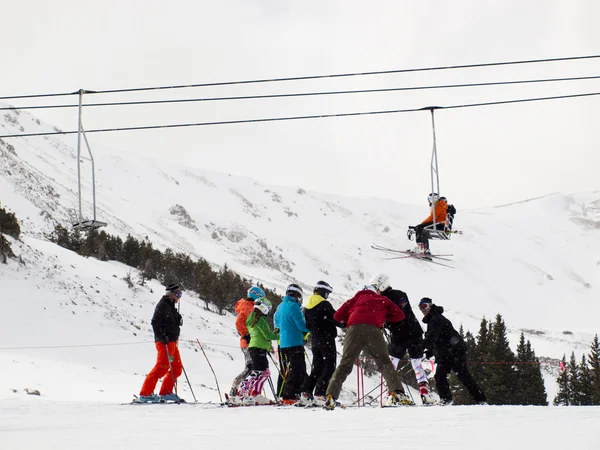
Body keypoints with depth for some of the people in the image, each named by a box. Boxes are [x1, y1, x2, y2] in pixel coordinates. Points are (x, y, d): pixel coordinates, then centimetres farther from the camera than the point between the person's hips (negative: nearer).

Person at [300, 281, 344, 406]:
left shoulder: (307, 306, 10)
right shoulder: (324, 305, -13)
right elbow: (336, 319, -15)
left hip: (314, 340, 8)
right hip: (327, 339, -8)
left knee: (316, 368, 15)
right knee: (329, 368, -4)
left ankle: (305, 393, 9)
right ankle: (320, 395, -14)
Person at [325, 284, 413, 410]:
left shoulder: (357, 298, 32)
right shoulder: (382, 300, 31)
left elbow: (337, 316, 28)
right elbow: (400, 315, 27)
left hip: (354, 329, 1)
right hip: (373, 329, -1)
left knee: (345, 364, 5)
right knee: (384, 363, 4)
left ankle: (331, 396, -6)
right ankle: (397, 392, -13)